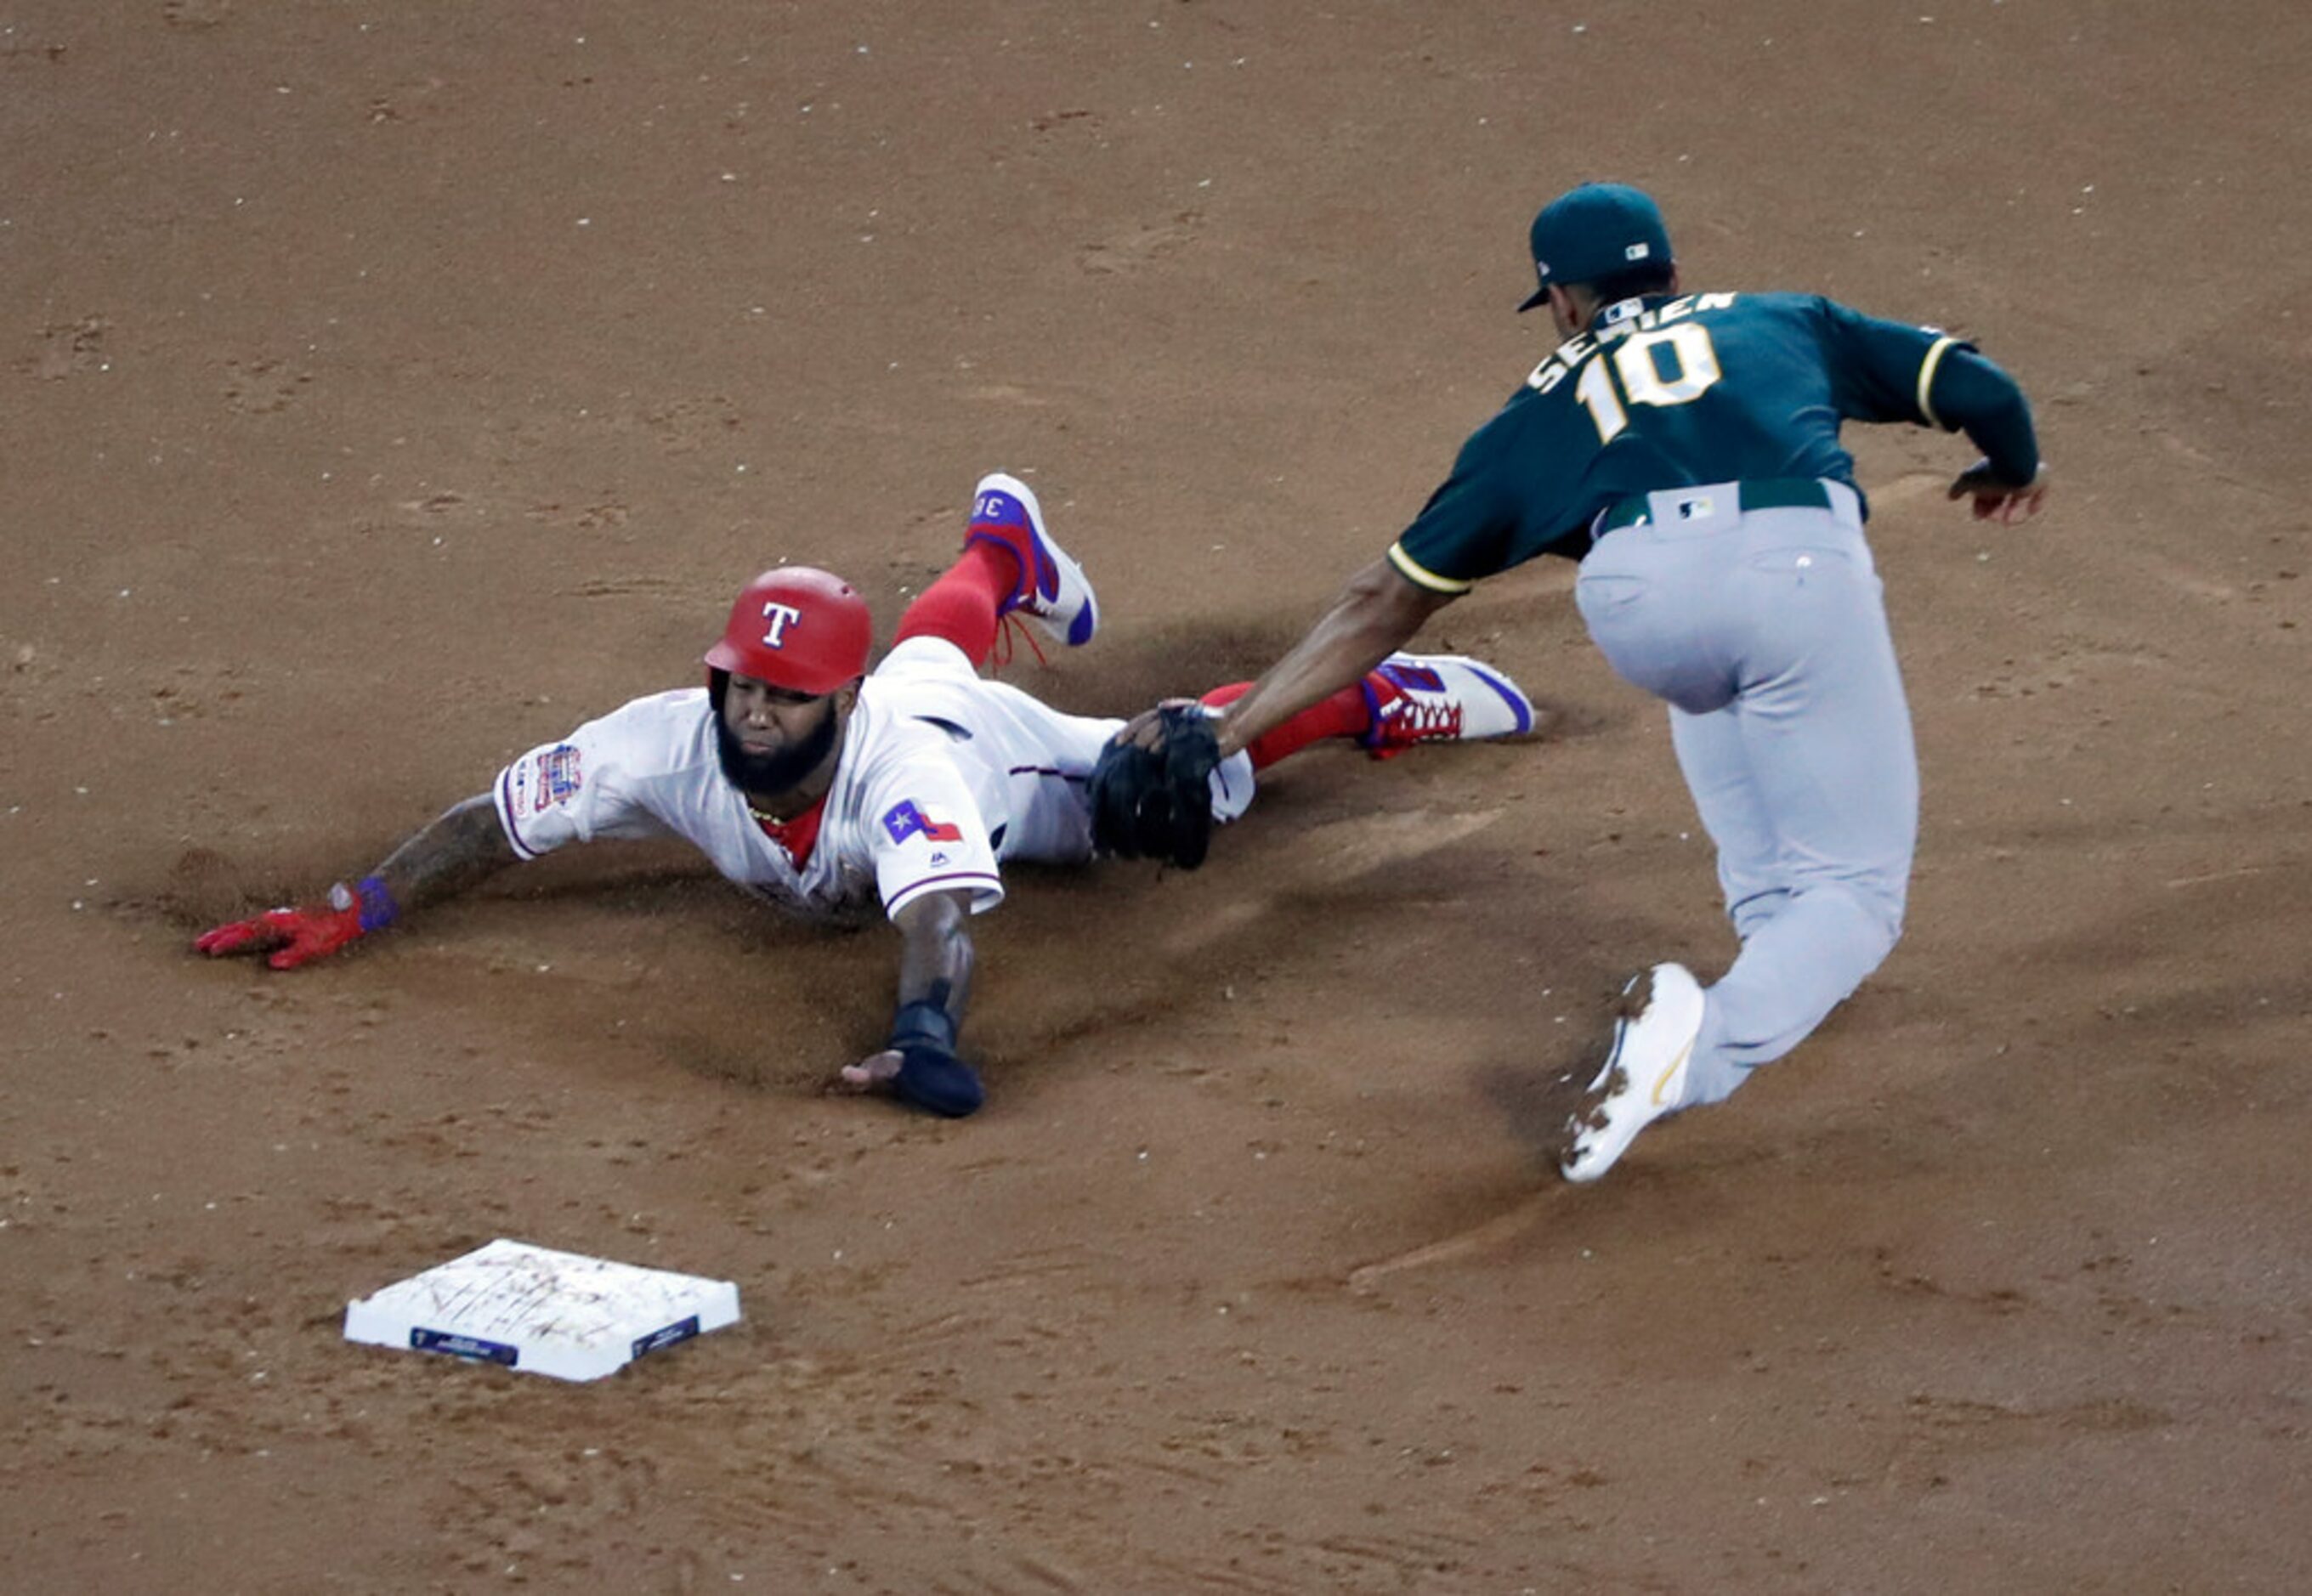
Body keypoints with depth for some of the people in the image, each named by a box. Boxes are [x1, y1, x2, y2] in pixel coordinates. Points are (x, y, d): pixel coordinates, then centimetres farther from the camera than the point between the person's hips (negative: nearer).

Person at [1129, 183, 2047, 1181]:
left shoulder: (1544, 407, 34)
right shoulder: (1781, 321, 37)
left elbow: (1387, 601, 32)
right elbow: (1974, 388, 32)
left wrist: (1231, 725, 36)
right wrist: (2013, 472, 55)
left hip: (1635, 594, 1)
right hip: (1798, 561, -1)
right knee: (1854, 887, 6)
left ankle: (1774, 931, 24)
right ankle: (1706, 1048, -18)